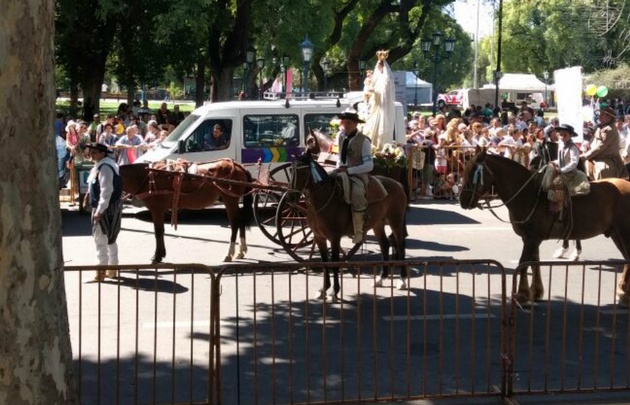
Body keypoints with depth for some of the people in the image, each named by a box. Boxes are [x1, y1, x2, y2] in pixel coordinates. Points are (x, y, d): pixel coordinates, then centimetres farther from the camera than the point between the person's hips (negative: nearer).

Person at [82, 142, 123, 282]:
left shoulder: (104, 167, -21)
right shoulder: (103, 165, 11)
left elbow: (106, 191, -25)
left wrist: (99, 210, -26)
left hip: (105, 208, -10)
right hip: (113, 207, 10)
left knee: (100, 239, -4)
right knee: (110, 239, 18)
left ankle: (101, 272, 0)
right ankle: (112, 268, 28)